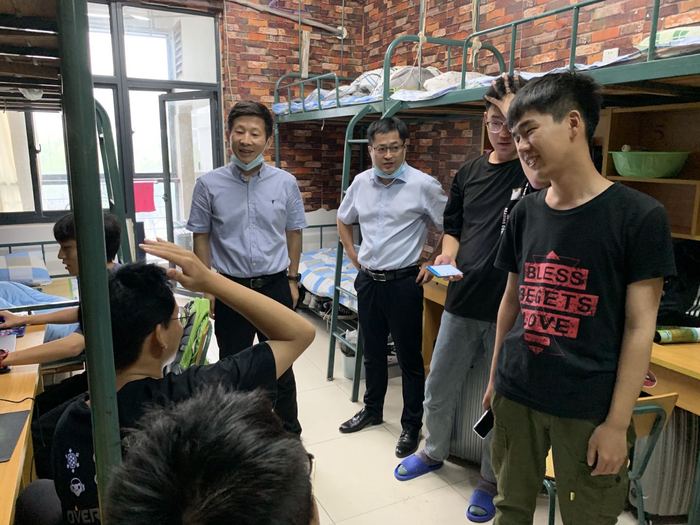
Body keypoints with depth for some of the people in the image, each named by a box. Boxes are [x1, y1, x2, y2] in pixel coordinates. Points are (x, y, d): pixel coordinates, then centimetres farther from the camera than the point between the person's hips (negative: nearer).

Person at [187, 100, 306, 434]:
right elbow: (201, 237, 1)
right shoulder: (209, 185, -6)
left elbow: (294, 231, 6)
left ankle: (290, 435, 34)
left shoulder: (286, 183, -4)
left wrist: (292, 279, 6)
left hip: (276, 286, 1)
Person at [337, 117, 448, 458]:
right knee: (372, 351, 19)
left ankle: (411, 425, 23)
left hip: (404, 282, -5)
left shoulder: (423, 185, -12)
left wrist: (434, 265, -7)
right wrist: (354, 256, 12)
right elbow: (343, 221, 20)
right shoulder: (361, 183, 4)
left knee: (409, 358, 6)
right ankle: (372, 410, 39)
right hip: (368, 280, 5)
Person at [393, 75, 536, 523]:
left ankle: (490, 480, 34)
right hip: (463, 302, 5)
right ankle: (434, 451, 44)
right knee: (438, 389, 17)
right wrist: (448, 255, -2)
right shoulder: (468, 174, 7)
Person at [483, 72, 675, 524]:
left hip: (589, 408, -4)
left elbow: (640, 326, -10)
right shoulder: (526, 212, 3)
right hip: (516, 394, 4)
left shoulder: (639, 215, -10)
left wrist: (618, 423, -11)